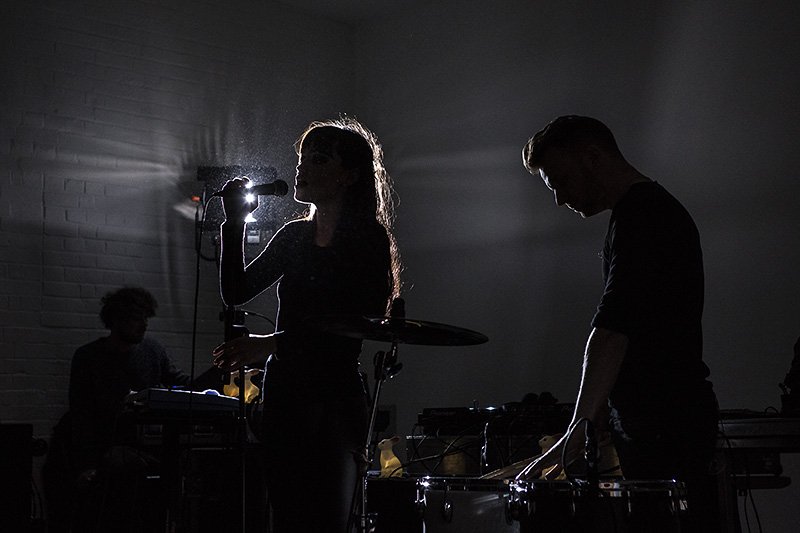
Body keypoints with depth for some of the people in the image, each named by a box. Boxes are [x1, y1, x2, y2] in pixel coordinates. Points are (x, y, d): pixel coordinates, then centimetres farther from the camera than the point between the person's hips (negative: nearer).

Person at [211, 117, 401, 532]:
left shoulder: (368, 240, -7)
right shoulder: (294, 236, 12)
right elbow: (235, 292, 10)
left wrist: (273, 345, -20)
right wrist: (235, 224, 1)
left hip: (335, 402, -6)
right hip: (284, 395, 6)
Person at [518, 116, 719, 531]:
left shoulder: (641, 214, -13)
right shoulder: (658, 210, 20)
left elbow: (613, 328, -27)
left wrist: (579, 431, -34)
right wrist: (598, 419, 21)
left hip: (664, 426, -10)